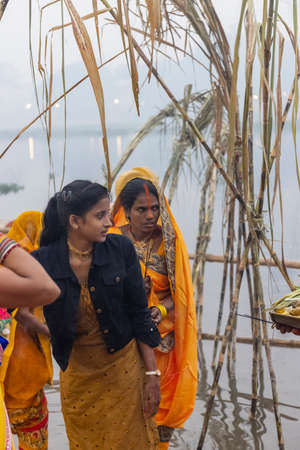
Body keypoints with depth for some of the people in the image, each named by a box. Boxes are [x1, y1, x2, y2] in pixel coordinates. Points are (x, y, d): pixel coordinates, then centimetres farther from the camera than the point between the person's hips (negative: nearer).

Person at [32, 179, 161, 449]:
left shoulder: (121, 250, -11)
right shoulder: (43, 261, -14)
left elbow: (139, 313, -6)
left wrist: (152, 374, -6)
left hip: (124, 369, 0)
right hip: (78, 375, 0)